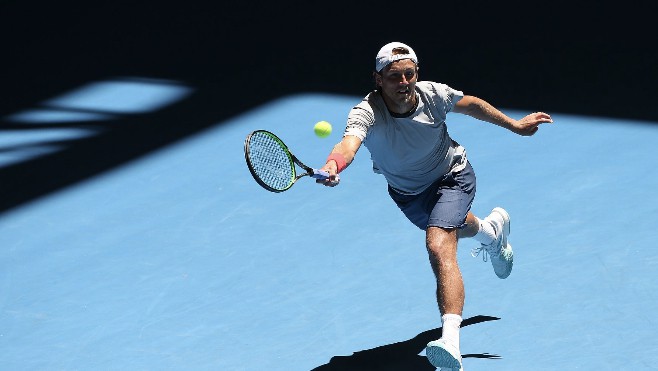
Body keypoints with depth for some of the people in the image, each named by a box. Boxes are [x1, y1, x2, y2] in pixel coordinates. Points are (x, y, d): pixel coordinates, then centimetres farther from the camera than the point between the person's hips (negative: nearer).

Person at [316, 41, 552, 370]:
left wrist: (514, 125, 3)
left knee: (439, 246, -28)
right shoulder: (366, 113, -35)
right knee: (452, 225, 34)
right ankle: (491, 230, 73)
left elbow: (472, 105, -6)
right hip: (406, 192, 3)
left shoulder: (432, 94, -29)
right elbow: (349, 142, -57)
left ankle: (451, 342, -39)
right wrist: (333, 165, -80)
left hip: (451, 176, -3)